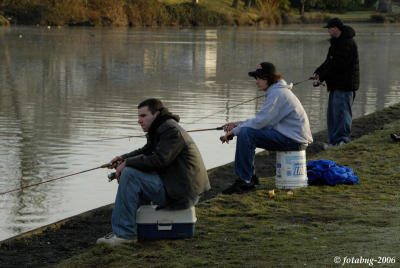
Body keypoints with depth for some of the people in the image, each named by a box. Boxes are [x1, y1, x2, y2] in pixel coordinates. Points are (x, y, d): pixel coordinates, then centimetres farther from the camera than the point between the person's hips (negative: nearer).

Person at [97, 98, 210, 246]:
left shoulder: (171, 131, -15)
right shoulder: (161, 129, 17)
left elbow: (158, 160, -25)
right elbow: (146, 151, 28)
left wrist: (127, 163, -15)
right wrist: (123, 158, 10)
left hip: (182, 194, -11)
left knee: (130, 175, -17)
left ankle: (124, 233, -16)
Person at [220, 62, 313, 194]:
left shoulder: (277, 94, -16)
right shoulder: (274, 91, 17)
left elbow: (260, 122, -21)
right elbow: (263, 120, 18)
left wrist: (235, 131, -11)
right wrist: (238, 124, 8)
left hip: (295, 139, -11)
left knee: (245, 133, -22)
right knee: (244, 131, 10)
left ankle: (245, 181, -19)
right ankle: (250, 177, 11)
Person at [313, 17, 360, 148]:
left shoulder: (347, 43, -16)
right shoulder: (337, 42, 18)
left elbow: (337, 65, -20)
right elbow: (329, 61, 19)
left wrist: (322, 76, -15)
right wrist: (318, 72, 3)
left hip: (345, 84, -11)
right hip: (336, 84, 11)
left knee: (341, 111, -12)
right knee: (332, 112, 11)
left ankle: (342, 139, -12)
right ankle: (333, 140, 15)